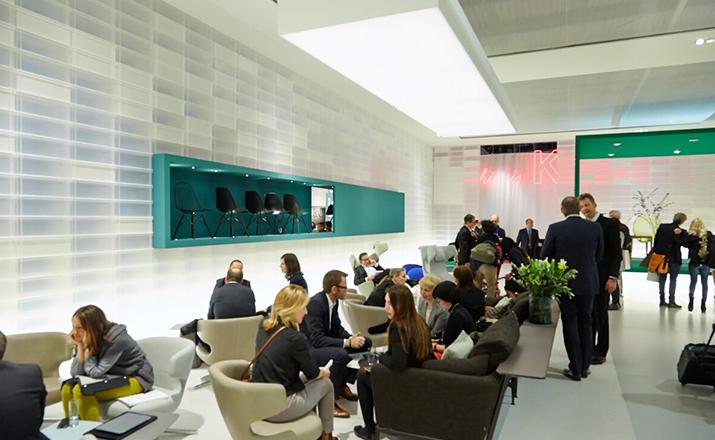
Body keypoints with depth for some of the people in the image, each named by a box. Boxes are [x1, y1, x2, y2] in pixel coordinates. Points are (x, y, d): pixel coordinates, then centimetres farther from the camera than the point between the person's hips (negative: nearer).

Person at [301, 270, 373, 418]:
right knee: (341, 354, -36)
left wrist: (352, 338, -11)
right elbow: (317, 340, -31)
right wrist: (347, 342, -31)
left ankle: (342, 384, 13)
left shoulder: (333, 301, -2)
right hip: (309, 348, -9)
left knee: (365, 343, 5)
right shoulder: (315, 303, -27)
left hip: (325, 341, 9)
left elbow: (336, 327, 9)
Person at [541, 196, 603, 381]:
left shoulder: (555, 229, -13)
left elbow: (544, 255, -4)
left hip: (565, 282, -2)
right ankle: (585, 366, 23)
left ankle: (575, 369, 11)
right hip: (588, 283, 3)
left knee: (570, 324, 7)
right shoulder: (595, 228, -5)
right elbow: (599, 256, 4)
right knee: (586, 323, 16)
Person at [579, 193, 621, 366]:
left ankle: (601, 352, 15)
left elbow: (616, 253, -7)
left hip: (601, 278, -4)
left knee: (600, 315, 4)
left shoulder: (609, 224, -4)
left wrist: (613, 277, -14)